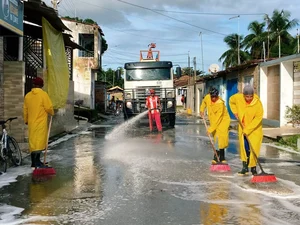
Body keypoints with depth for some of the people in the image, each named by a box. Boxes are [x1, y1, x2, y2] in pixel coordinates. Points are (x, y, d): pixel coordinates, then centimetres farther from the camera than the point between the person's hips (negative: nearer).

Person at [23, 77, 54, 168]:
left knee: (32, 141, 12)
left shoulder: (28, 95, 6)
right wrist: (52, 113, 9)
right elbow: (49, 107, -12)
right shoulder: (43, 94, -11)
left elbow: (25, 109, 11)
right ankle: (37, 161, -11)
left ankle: (34, 162, 19)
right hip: (41, 122, -5)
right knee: (39, 141, -5)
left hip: (31, 123, 5)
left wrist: (26, 120, 23)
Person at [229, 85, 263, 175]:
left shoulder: (257, 103, -23)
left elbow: (258, 118, -21)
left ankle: (253, 168, 7)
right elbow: (231, 100, 11)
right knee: (244, 147, 6)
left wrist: (248, 129, -23)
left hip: (255, 128, -3)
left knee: (253, 148, -5)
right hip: (243, 127, 3)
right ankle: (245, 167, 16)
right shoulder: (238, 97, -12)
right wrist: (235, 112, 1)